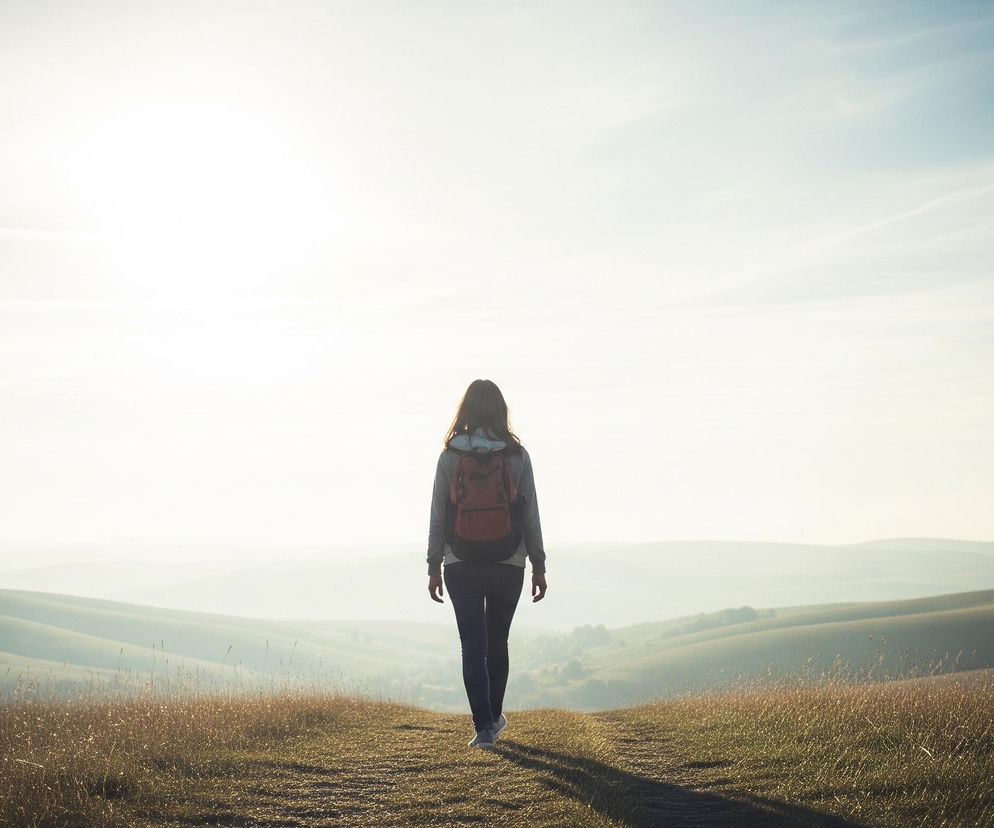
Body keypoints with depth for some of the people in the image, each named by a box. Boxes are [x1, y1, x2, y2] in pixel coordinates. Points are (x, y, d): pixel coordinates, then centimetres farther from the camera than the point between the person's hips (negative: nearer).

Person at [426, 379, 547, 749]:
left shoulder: (451, 455, -4)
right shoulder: (516, 455, -4)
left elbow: (437, 515, -2)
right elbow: (530, 514, -1)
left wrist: (433, 567, 5)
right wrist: (539, 566, 6)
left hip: (461, 565, -1)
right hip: (508, 564, 1)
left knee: (472, 645, 2)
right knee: (498, 642, 17)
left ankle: (484, 726, -7)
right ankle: (494, 716, 30)